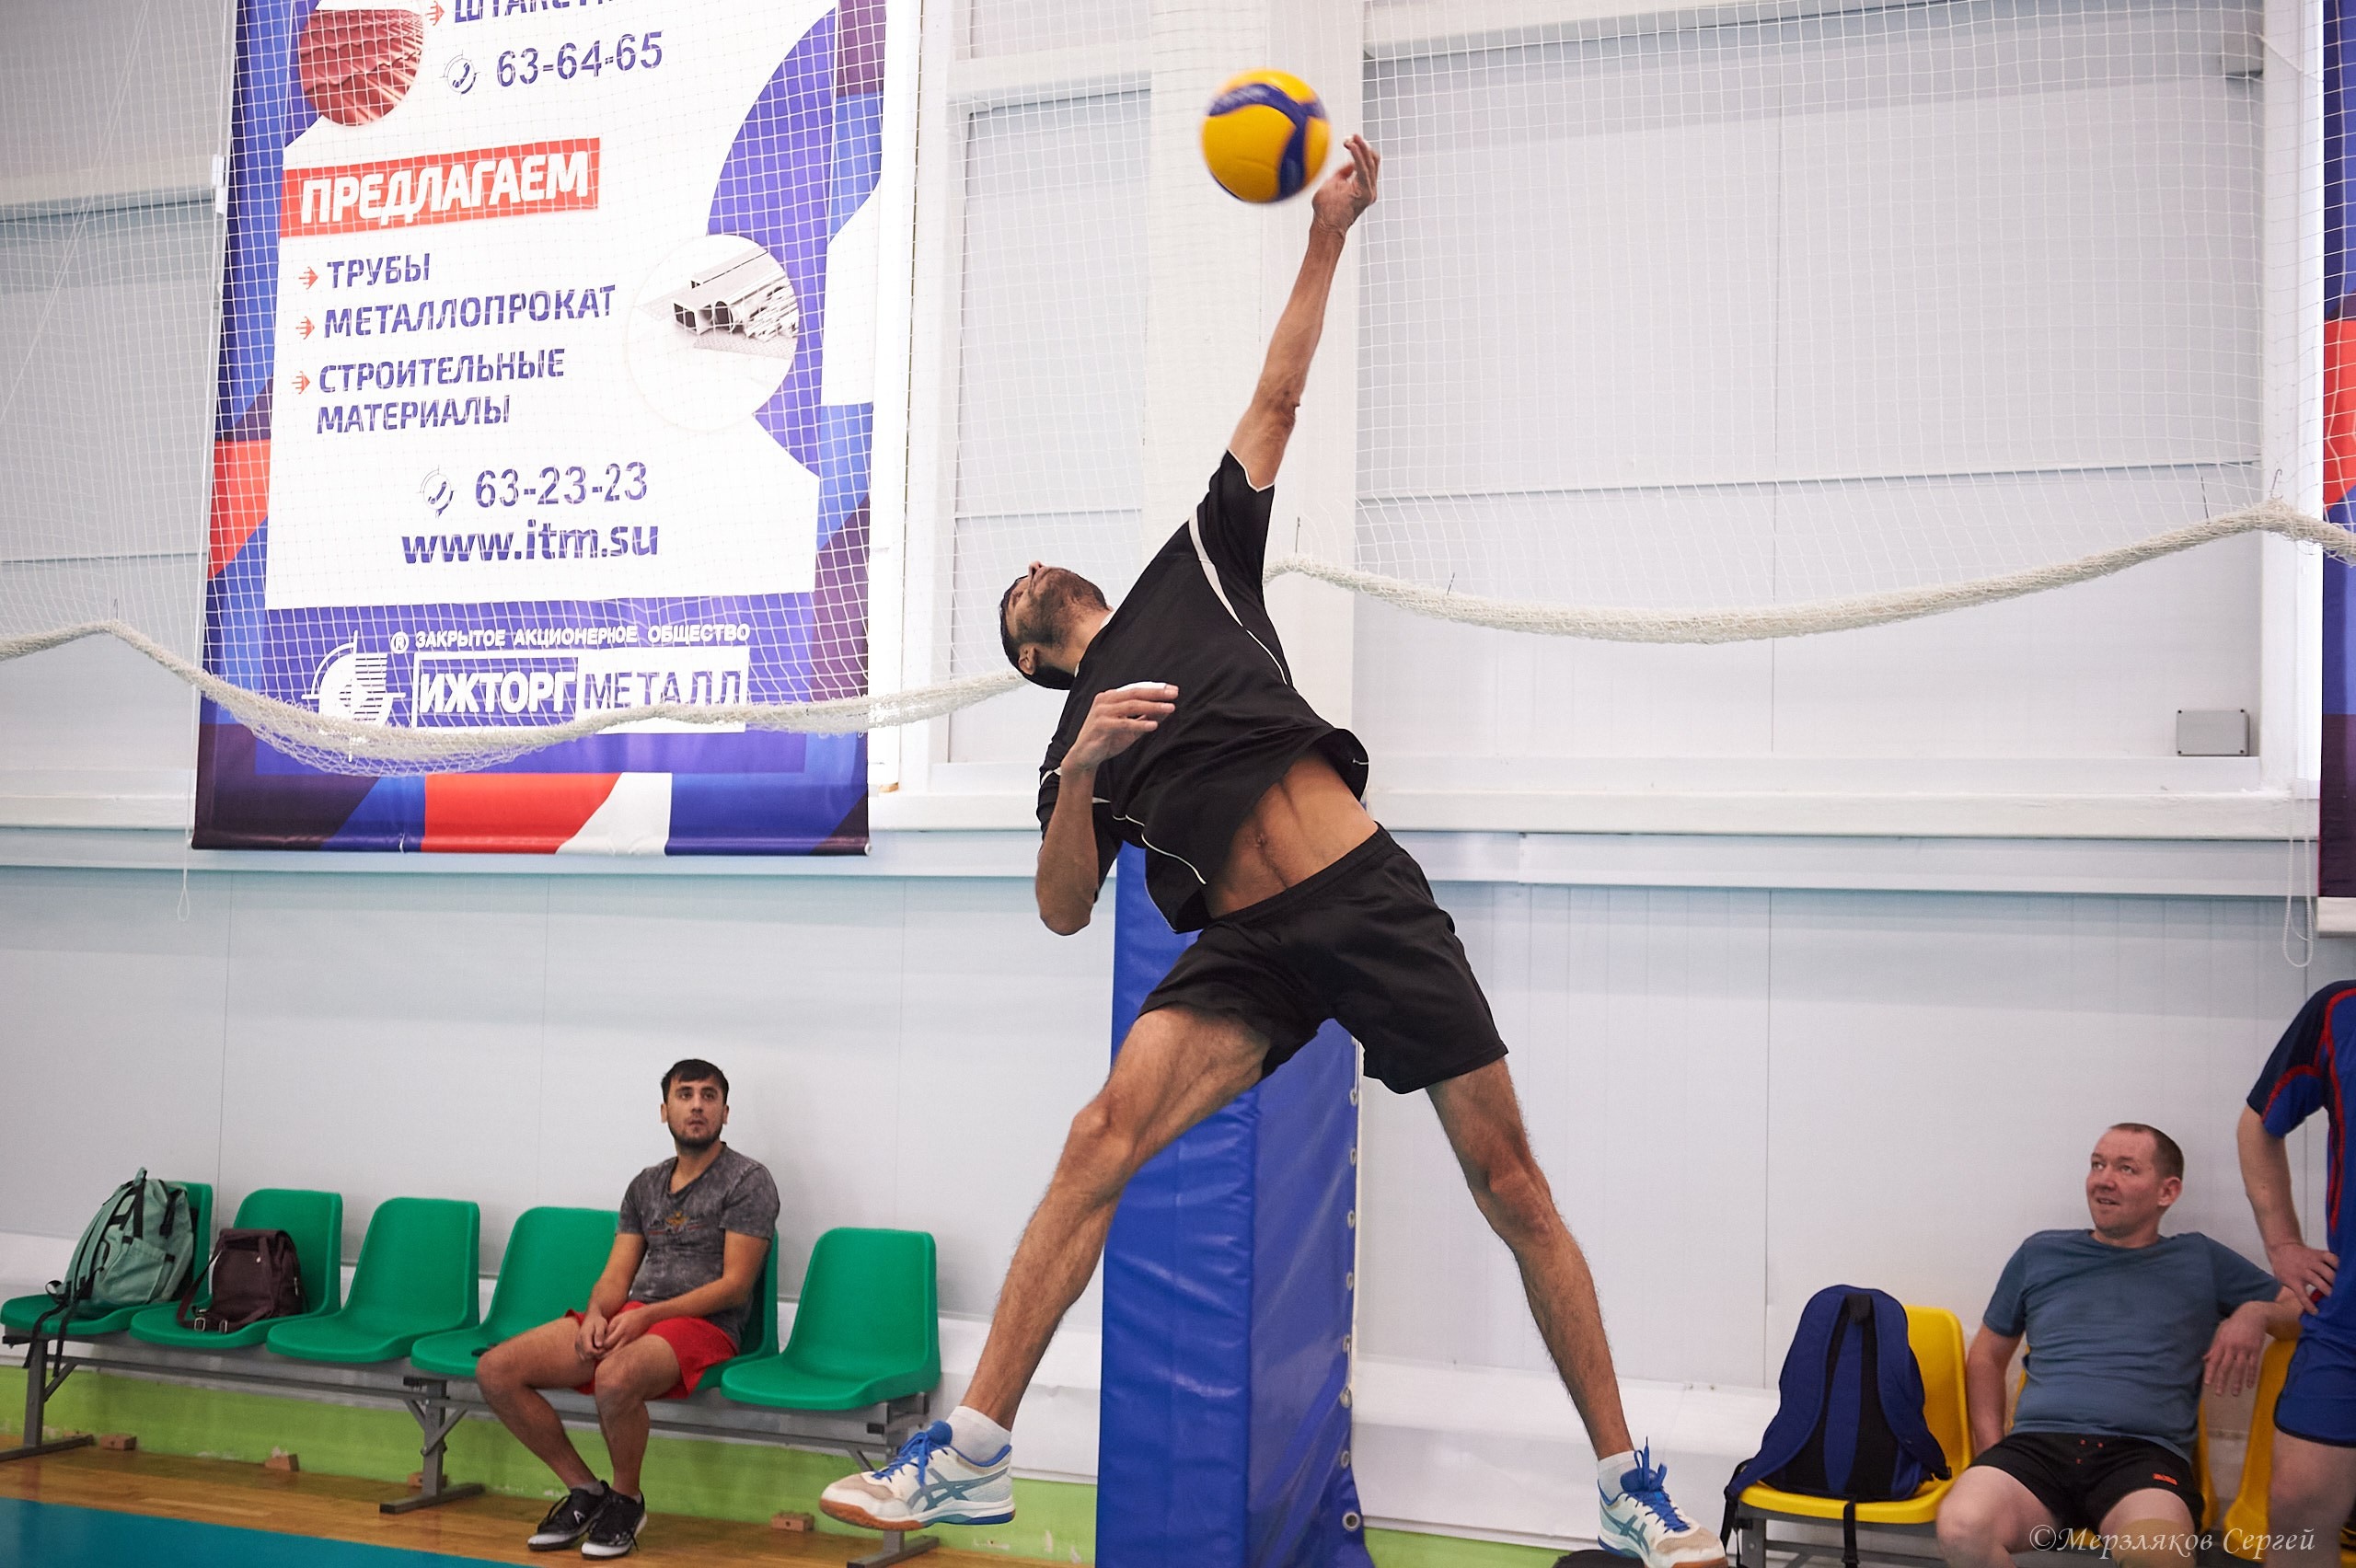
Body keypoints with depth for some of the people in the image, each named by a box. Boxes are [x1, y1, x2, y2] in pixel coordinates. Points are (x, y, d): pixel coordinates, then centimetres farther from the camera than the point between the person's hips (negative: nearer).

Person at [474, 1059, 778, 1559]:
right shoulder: (646, 1185, 20)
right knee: (495, 1370, -10)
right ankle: (583, 1489, 3)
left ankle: (626, 1499, -9)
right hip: (627, 1316, 7)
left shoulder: (748, 1180, -1)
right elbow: (616, 1276, 15)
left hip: (702, 1326, -7)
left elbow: (735, 1285, -9)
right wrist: (597, 1315, -9)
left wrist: (648, 1315, -16)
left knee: (616, 1379, -39)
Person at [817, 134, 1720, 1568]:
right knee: (1104, 1138, -19)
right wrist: (1084, 774, -11)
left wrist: (1328, 235, 10)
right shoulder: (1071, 748, 18)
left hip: (1371, 899, -1)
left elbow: (1277, 400, 15)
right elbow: (1064, 912, 5)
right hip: (1248, 949, 1)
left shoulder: (1193, 569, 17)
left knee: (1511, 1185, -1)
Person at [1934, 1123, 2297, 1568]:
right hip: (2037, 1445, 2)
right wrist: (1992, 1453, 12)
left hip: (2143, 1452, -2)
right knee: (1961, 1530, -34)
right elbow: (1987, 1355, 27)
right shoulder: (2040, 1254, 22)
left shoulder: (2200, 1260, 20)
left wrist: (2254, 1315, 0)